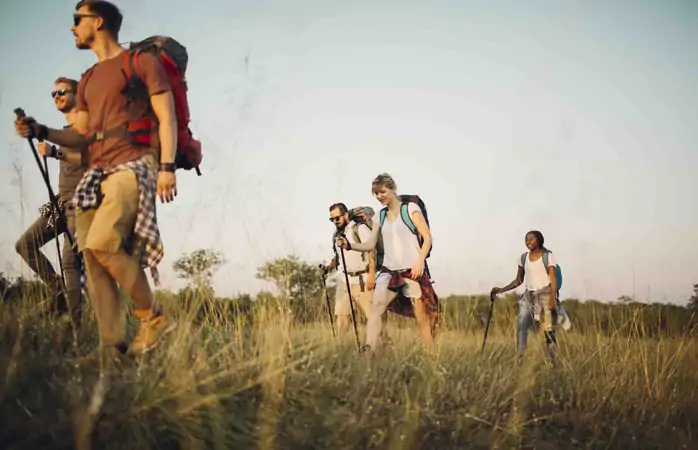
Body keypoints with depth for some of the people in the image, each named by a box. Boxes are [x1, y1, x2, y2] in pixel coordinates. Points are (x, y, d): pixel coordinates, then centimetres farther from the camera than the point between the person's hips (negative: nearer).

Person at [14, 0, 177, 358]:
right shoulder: (87, 81, 25)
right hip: (96, 173, 7)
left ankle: (154, 318, -10)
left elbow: (166, 117, -2)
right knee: (93, 259, -5)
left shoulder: (142, 62, 4)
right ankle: (111, 347, -6)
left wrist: (167, 167, -14)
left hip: (133, 166, -7)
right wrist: (40, 132, 7)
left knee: (102, 244, -24)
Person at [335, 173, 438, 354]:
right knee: (376, 305, -20)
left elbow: (427, 238, -4)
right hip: (389, 271, 4)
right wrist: (349, 245, -8)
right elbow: (370, 245, 10)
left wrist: (420, 261, -18)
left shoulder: (411, 208, -1)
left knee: (422, 317, 2)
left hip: (412, 271, -4)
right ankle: (369, 351, -31)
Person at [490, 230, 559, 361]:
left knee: (548, 329, -8)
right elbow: (518, 281, 16)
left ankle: (552, 359, -3)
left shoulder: (548, 256, -1)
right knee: (521, 324, -14)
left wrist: (553, 298, -19)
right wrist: (501, 290, 6)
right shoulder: (523, 258, 12)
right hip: (528, 296, 4)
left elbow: (553, 278, -8)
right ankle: (520, 357, -19)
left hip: (544, 294, -4)